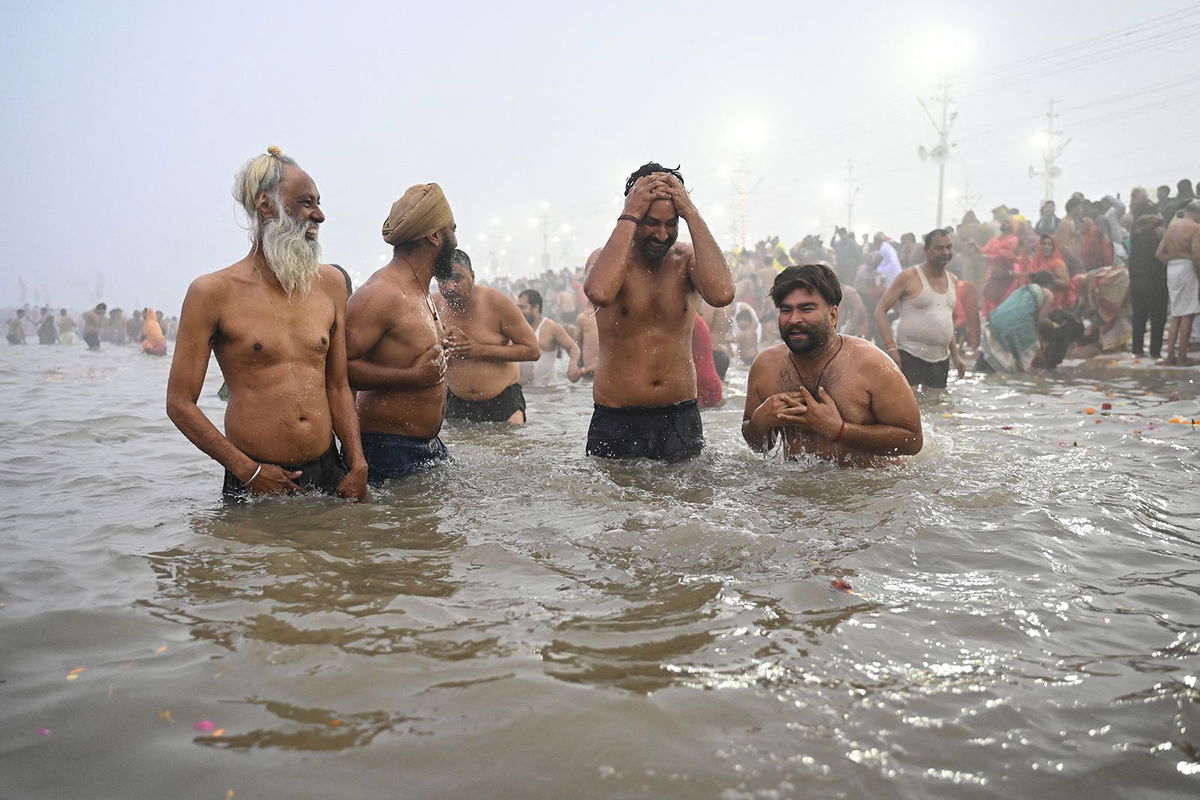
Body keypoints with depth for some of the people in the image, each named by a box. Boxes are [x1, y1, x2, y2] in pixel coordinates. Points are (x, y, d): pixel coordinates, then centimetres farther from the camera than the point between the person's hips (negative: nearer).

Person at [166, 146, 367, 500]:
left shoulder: (329, 282, 8)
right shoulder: (213, 292, -5)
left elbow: (338, 387, 11)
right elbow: (180, 403, -5)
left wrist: (358, 465, 0)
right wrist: (250, 471, -13)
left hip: (328, 473, 4)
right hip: (255, 485, -4)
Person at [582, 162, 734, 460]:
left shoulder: (687, 259, 0)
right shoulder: (607, 258, -5)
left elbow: (721, 295, -24)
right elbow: (599, 293, -31)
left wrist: (691, 212, -18)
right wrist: (629, 217, -22)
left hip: (681, 418, 2)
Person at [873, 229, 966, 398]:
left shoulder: (953, 281, 14)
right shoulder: (909, 277, -7)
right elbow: (880, 311, -9)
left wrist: (955, 355, 19)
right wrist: (890, 347, -19)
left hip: (941, 359, 7)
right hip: (909, 354, -7)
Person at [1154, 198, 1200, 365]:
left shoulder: (1171, 227, 15)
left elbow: (1159, 254, 10)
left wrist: (1173, 260, 9)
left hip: (1171, 269, 7)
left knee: (1176, 315, 12)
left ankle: (1171, 355, 11)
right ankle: (1182, 357, -3)